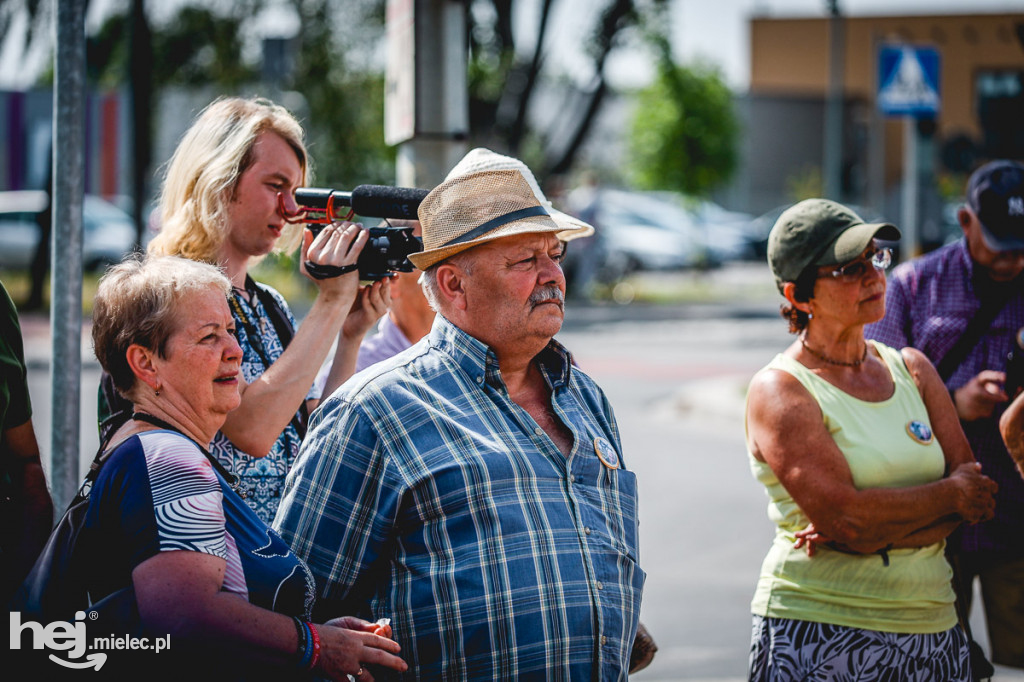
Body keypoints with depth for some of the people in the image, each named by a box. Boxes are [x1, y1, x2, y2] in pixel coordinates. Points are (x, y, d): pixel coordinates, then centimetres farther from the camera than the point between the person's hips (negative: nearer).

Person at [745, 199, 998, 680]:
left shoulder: (911, 369, 11)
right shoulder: (779, 391, -7)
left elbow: (978, 496, 2)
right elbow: (845, 515, -18)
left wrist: (879, 532, -13)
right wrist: (951, 494, -5)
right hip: (817, 635, -5)